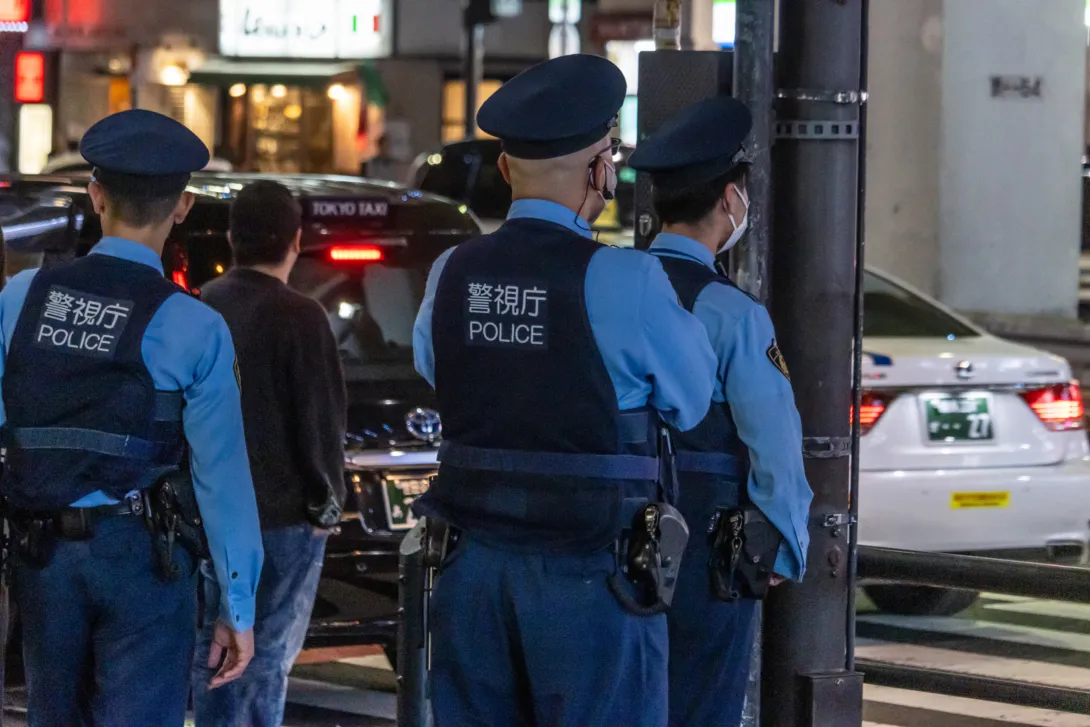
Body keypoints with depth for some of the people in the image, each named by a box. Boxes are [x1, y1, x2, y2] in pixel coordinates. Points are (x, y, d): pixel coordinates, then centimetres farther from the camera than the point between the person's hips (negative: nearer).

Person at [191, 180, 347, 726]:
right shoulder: (298, 317, -13)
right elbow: (320, 419, -11)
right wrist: (328, 502, 1)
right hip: (282, 514, -6)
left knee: (213, 650, 12)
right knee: (268, 652, -2)